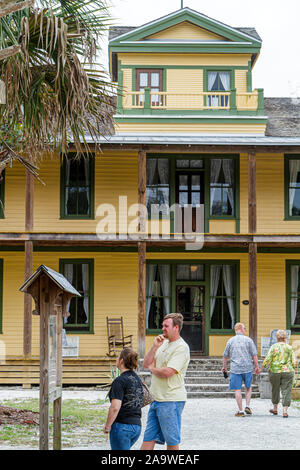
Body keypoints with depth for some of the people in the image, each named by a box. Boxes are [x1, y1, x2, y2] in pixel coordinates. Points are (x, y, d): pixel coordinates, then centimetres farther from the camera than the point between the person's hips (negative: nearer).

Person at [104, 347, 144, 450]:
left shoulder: (119, 381, -14)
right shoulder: (137, 379, 12)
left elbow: (115, 407, -21)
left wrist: (107, 426, -10)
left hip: (122, 426, -8)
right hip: (137, 425, 8)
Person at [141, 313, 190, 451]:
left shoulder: (181, 347, -12)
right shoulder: (163, 344, 16)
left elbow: (168, 372, -21)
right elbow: (146, 364, 12)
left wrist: (152, 368, -2)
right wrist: (154, 347, -1)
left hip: (171, 400, -9)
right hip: (157, 398, 9)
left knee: (172, 441, 1)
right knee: (149, 437, 9)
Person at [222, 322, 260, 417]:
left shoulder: (231, 341, 3)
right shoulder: (248, 340, -1)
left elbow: (225, 356, 9)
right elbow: (254, 355, -3)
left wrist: (224, 367, 23)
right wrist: (257, 367, 7)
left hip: (235, 369, -1)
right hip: (248, 368, 1)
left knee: (237, 390, 3)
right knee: (248, 387, 21)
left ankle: (240, 411, 1)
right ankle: (247, 406, 10)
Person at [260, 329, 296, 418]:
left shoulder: (273, 347, -4)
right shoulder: (289, 348, -1)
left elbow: (268, 359, -10)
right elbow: (293, 362, -1)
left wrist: (262, 368, 1)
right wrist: (292, 369, 16)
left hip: (274, 372, 0)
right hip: (287, 372, 0)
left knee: (275, 390, 17)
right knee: (286, 391, 2)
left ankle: (275, 409, 29)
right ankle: (285, 411, -6)